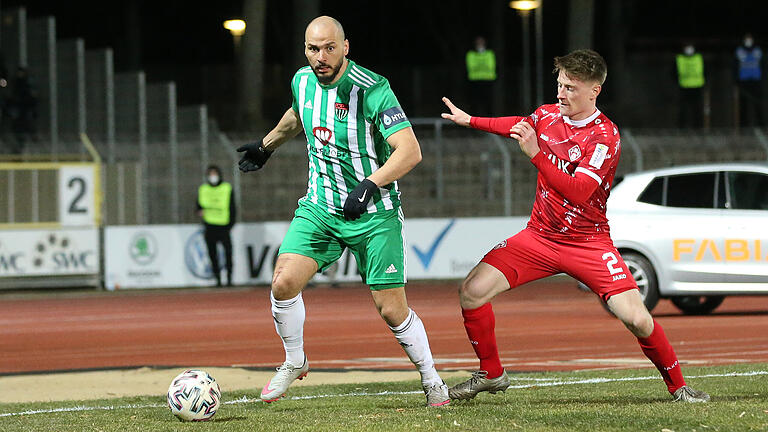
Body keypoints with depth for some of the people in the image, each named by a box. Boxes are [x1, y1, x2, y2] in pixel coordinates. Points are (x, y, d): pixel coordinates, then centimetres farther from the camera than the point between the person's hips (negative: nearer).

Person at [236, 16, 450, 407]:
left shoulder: (371, 89, -19)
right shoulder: (303, 81, 0)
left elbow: (410, 151, -26)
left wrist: (369, 185, -38)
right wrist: (266, 146, 39)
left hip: (373, 213, -4)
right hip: (320, 207, 5)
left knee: (392, 310, -5)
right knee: (283, 283, -14)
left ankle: (431, 381, 18)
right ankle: (294, 363, 11)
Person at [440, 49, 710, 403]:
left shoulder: (605, 137, -17)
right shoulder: (548, 114, 2)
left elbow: (576, 191, -29)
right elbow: (520, 125, 28)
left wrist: (535, 154, -35)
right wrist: (470, 120, 32)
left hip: (587, 241, -5)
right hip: (539, 236, 5)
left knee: (636, 318, -18)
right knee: (471, 292, -11)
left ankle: (678, 387, 5)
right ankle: (490, 374, 9)